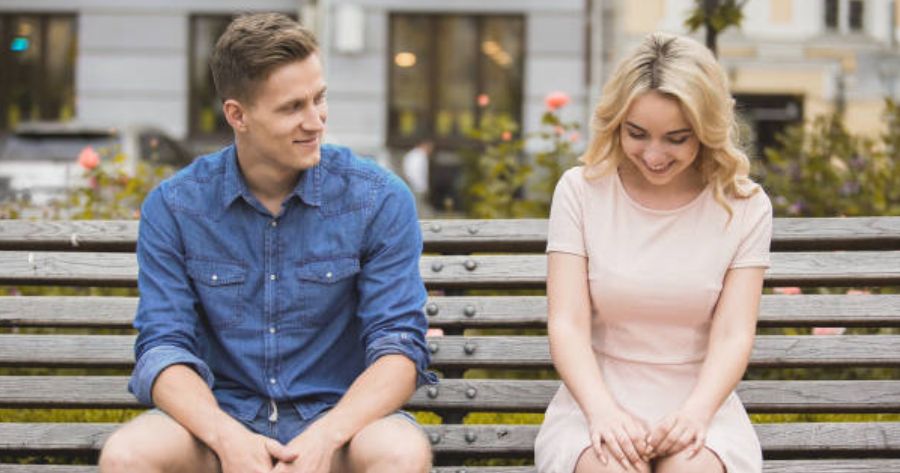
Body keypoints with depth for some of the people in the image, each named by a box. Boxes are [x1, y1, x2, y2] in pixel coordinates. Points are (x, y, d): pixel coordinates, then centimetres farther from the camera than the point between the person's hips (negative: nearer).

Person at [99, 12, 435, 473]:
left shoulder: (381, 200, -4)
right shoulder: (171, 207, -1)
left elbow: (398, 345, -8)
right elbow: (162, 347, -5)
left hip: (337, 416, -1)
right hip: (222, 418, 1)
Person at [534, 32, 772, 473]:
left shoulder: (744, 207, 2)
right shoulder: (581, 190, 1)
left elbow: (733, 335, -6)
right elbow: (567, 323, -7)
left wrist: (696, 411, -25)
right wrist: (602, 409, -24)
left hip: (698, 407, 0)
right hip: (598, 402, 0)